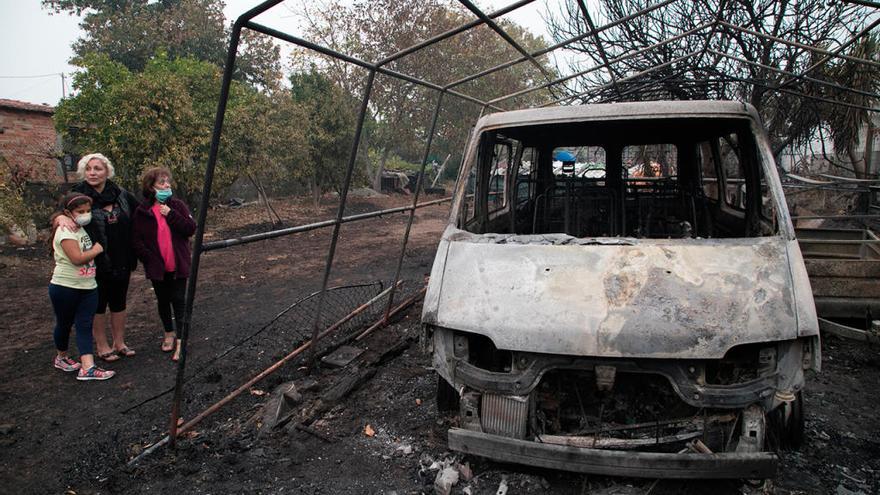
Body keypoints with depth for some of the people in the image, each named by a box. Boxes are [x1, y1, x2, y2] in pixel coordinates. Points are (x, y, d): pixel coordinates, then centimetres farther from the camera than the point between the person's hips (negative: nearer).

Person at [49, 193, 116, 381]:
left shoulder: (83, 230, 11)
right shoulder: (65, 231, -15)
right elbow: (77, 258, -25)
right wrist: (97, 250, -11)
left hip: (88, 287, 6)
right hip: (65, 287, -6)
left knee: (85, 326, -2)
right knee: (64, 324, 13)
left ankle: (87, 368, -7)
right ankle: (61, 357, 36)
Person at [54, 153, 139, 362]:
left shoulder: (122, 195, 2)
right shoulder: (78, 195, -7)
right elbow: (55, 218, -10)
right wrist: (61, 217, -31)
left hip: (121, 262, 3)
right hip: (95, 264, -3)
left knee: (119, 303, 15)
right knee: (98, 305, 9)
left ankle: (119, 343, 29)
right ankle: (101, 346, 23)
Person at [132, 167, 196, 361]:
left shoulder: (177, 205, -2)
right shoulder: (143, 211, -3)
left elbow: (191, 229, -11)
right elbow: (136, 240, -2)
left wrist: (171, 214, -19)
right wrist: (149, 258, -10)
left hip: (178, 265, -1)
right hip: (156, 266, 1)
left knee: (178, 301, 1)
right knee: (163, 301, 16)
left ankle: (180, 340, 6)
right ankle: (169, 333, 33)